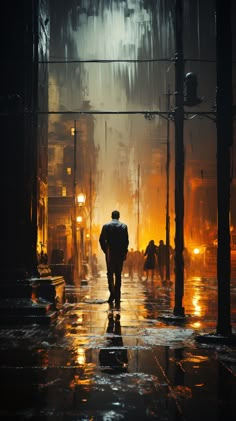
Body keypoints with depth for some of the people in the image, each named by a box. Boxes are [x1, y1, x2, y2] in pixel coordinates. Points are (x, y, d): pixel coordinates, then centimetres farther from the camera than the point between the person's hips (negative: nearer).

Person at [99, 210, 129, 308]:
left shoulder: (106, 226, 0)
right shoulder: (124, 226, 0)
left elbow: (101, 240, -3)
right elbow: (126, 241, -4)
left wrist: (105, 250, 9)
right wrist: (124, 252, 4)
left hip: (110, 253, -1)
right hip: (120, 253, 1)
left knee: (110, 273, 8)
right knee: (118, 275, 6)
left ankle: (112, 293, -10)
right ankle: (117, 297, 6)